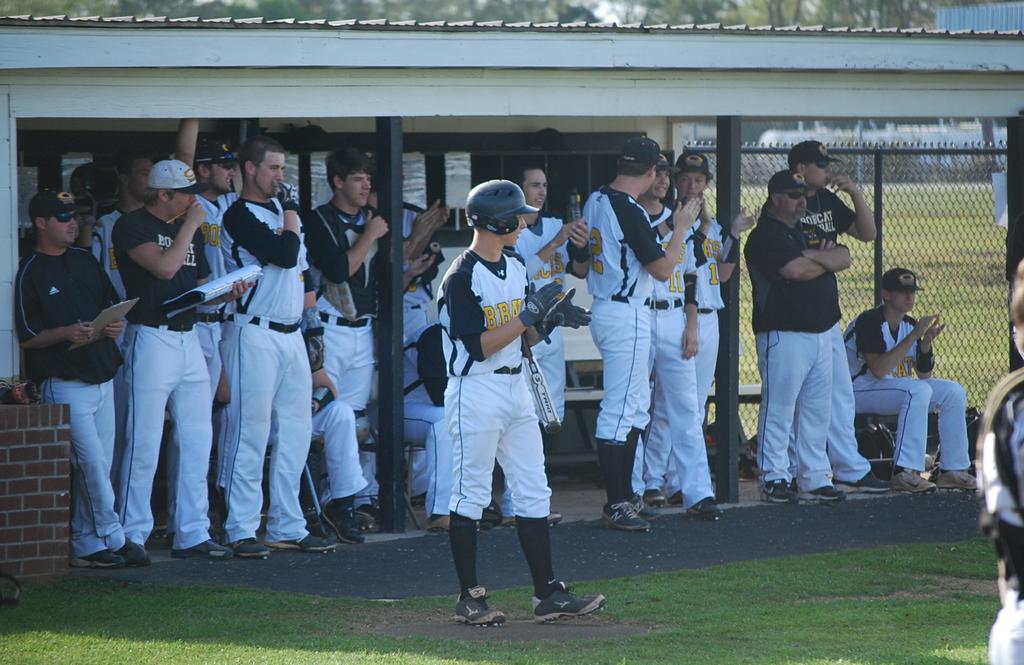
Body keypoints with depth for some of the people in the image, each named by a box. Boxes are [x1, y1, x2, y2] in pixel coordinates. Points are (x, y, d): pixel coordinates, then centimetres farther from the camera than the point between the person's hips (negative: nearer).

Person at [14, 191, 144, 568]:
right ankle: (113, 540, -7)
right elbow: (26, 336, -8)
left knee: (99, 465, 6)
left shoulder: (84, 260, 14)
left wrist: (115, 324, -1)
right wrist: (66, 333, -24)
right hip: (64, 384, -7)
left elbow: (112, 303, 21)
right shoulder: (31, 272, -5)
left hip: (102, 377, 7)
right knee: (92, 461, -13)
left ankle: (86, 546, 11)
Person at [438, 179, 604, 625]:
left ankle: (547, 594, 10)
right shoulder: (462, 278, -15)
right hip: (476, 392, -8)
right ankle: (469, 598, 6)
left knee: (533, 493, 7)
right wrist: (528, 316, -22)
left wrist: (549, 319, -5)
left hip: (515, 388, 9)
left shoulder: (515, 267, 11)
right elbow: (480, 347, -20)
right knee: (470, 496, 0)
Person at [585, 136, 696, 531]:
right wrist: (681, 228, -3)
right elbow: (662, 269, -17)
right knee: (620, 410, -7)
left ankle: (624, 494, 20)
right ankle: (616, 506, -5)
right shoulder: (630, 211, -20)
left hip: (603, 309, 10)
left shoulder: (595, 202, 8)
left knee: (636, 406, 17)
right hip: (626, 316, -10)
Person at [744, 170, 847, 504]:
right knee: (778, 410, -6)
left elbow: (844, 258, 7)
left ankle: (814, 479, 15)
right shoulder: (764, 236, -8)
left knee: (817, 410, 10)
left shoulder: (809, 232, 19)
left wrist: (812, 256, -9)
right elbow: (796, 270, -20)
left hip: (822, 332, 8)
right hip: (784, 335, -8)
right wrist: (827, 261, -1)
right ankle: (774, 479, -1)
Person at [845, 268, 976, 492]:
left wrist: (926, 343, -12)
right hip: (858, 392, -9)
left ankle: (953, 470, -1)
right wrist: (914, 336, -28)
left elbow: (924, 375, 7)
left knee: (953, 392, -2)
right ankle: (905, 472, -37)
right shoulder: (869, 322, -18)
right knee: (918, 390, -32)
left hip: (897, 387, 9)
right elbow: (879, 370, -30)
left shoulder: (910, 324, 8)